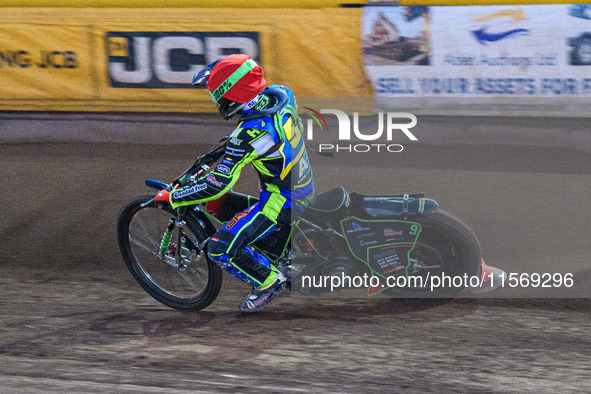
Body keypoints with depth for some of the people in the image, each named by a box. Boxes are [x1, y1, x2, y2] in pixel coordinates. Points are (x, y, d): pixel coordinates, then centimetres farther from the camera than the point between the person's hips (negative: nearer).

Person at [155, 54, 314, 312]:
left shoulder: (248, 135, -31)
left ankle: (269, 281, 10)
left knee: (220, 250, -8)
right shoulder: (279, 94, -8)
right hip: (305, 186, 9)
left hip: (281, 202, -9)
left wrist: (172, 198, -17)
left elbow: (217, 184, -28)